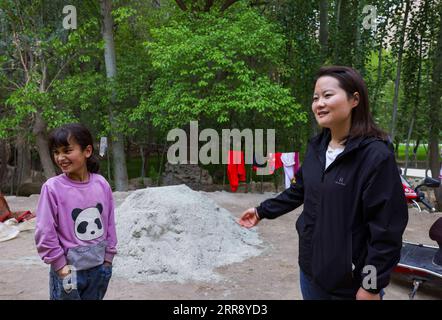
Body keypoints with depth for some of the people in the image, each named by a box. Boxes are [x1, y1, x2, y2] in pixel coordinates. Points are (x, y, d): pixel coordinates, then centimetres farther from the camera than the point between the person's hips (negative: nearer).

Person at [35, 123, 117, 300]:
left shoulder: (101, 184, -5)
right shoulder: (52, 188, -14)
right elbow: (45, 233, -12)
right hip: (69, 270, -3)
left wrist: (108, 258, 4)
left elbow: (109, 223, 3)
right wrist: (60, 266, -10)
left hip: (99, 268, 3)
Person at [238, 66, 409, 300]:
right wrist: (262, 211, 18)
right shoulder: (316, 147, 2)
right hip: (310, 268, 6)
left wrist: (372, 285, -17)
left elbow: (386, 228, -18)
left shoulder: (376, 155, -19)